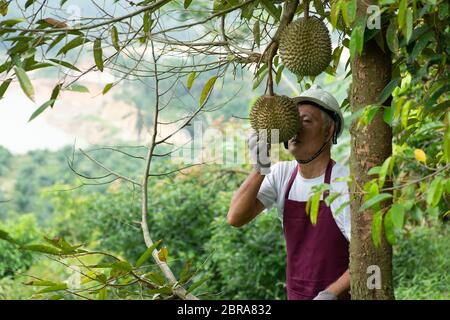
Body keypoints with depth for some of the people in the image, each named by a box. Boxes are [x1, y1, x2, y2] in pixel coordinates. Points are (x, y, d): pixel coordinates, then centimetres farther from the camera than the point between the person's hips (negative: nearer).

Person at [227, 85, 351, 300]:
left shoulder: (344, 183, -17)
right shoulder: (282, 174, -2)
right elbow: (235, 218, -14)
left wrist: (329, 295, -29)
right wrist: (260, 167, -25)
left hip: (341, 297, -5)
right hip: (296, 295, 5)